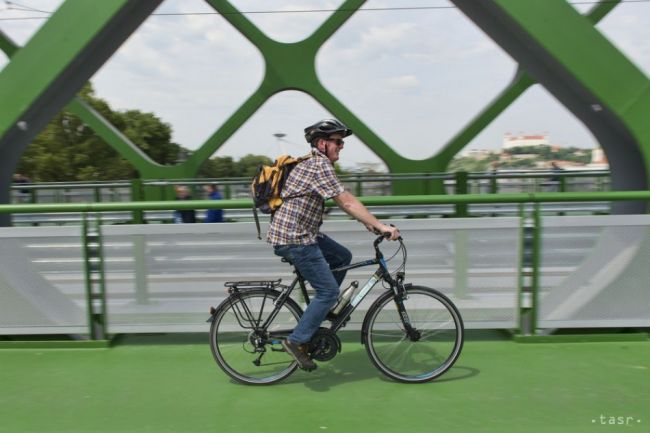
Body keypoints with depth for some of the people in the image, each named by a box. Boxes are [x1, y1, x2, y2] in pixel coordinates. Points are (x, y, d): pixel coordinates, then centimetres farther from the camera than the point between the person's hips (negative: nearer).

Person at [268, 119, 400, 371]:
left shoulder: (316, 163, 16)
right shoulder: (319, 165, -16)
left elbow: (343, 201, 18)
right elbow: (346, 202, -21)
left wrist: (370, 223, 14)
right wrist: (380, 226, -18)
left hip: (303, 233, 10)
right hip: (294, 238, -10)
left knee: (343, 257, 18)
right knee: (329, 291, -5)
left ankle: (322, 309, 24)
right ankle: (297, 341, 4)